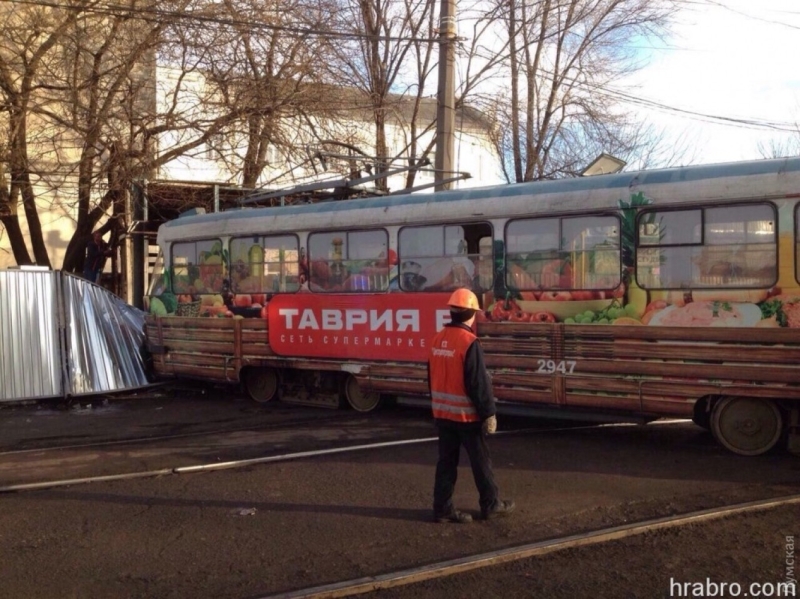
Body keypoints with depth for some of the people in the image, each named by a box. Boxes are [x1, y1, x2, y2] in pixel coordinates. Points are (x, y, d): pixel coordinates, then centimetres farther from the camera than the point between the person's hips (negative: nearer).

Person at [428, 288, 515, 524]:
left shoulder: (437, 340, 4)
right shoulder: (469, 343, -19)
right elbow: (479, 384, -19)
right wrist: (489, 413, -12)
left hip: (442, 413, 7)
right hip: (467, 415, -7)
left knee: (446, 461, 10)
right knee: (480, 461, 7)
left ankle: (442, 508, 11)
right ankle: (490, 505, 19)